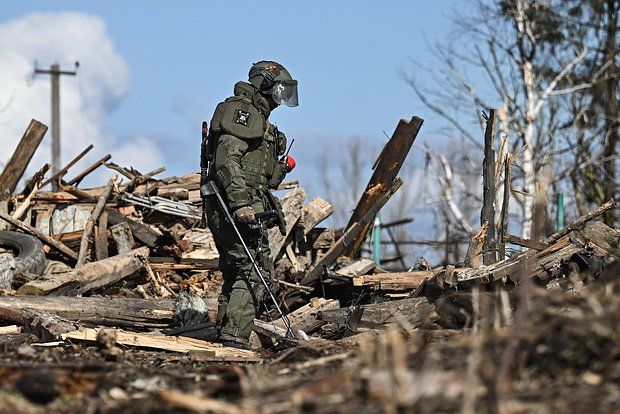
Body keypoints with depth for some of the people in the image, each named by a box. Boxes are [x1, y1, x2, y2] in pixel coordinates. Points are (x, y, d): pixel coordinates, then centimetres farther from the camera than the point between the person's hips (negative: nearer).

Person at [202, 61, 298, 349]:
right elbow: (227, 158, -19)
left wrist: (280, 169, 15)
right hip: (235, 207, -11)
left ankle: (225, 339, 13)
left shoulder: (258, 119, 27)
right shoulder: (242, 110, -5)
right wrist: (240, 203, -27)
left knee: (235, 276, 11)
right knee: (254, 274, -16)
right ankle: (235, 338, -22)